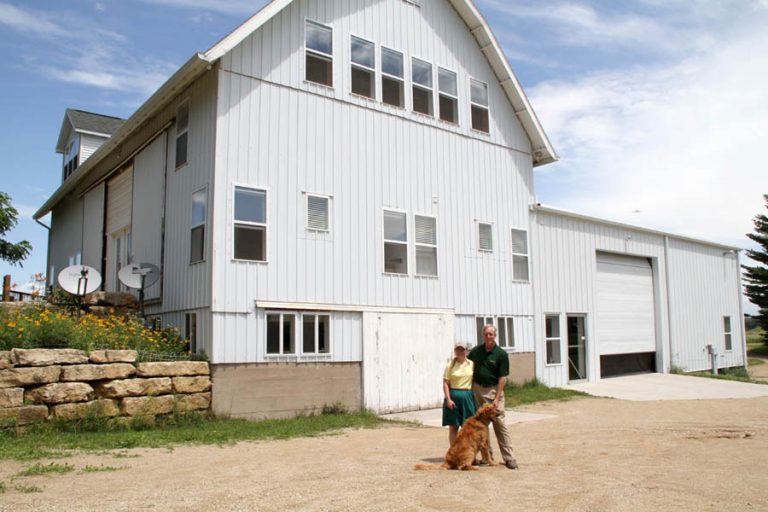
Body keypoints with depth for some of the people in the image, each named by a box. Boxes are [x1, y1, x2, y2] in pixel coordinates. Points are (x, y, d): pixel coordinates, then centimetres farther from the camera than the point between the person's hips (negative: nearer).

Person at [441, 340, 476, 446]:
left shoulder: (472, 364, 6)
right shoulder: (450, 365, 0)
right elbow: (445, 383, -3)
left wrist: (476, 397, 3)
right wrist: (448, 399, -13)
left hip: (467, 397, 2)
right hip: (453, 397, -1)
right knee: (453, 427, 5)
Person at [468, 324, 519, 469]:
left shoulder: (501, 354, -8)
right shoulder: (476, 351, 4)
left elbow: (502, 378, -10)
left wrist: (497, 398, -16)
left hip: (493, 389, -4)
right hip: (477, 389, 4)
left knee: (500, 423, -7)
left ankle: (509, 458, -3)